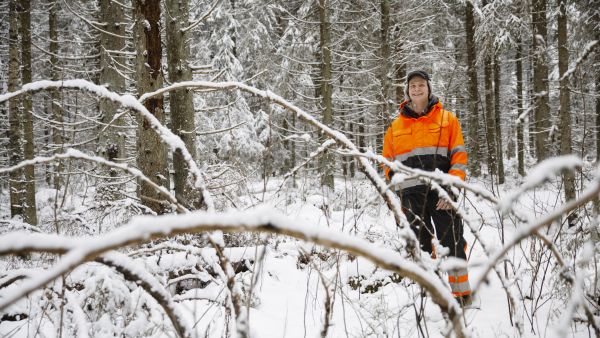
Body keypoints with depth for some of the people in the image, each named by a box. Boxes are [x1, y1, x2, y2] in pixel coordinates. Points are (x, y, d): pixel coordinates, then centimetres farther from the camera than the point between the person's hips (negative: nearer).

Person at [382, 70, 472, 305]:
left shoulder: (447, 119, 7)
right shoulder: (396, 126, 13)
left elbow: (459, 157, 2)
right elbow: (388, 162, 18)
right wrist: (397, 189, 7)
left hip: (442, 193, -2)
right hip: (411, 194, 2)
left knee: (452, 243, -2)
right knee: (421, 246, 4)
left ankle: (461, 292, 6)